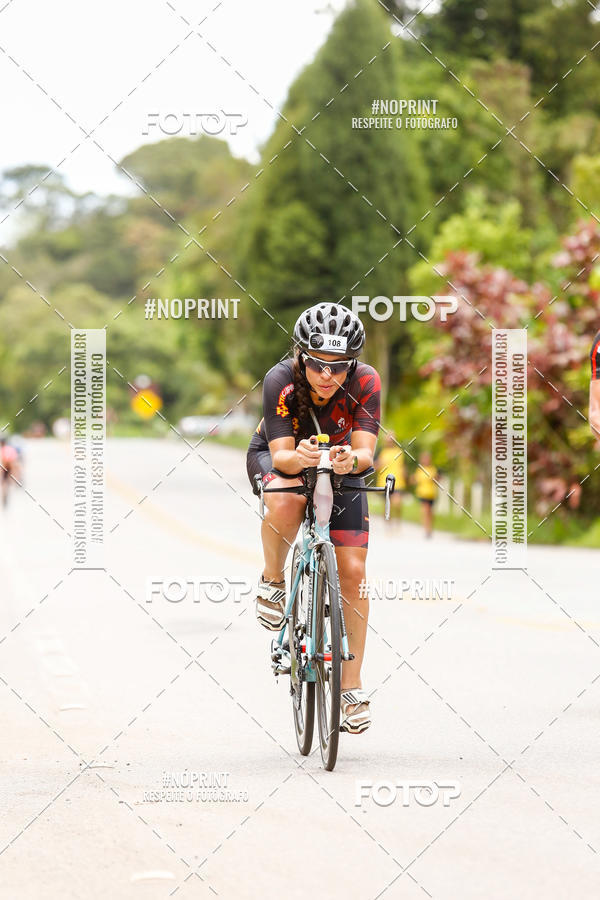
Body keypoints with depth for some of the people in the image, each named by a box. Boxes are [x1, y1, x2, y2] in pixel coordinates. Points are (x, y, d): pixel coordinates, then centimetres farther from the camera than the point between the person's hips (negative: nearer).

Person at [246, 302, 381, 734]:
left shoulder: (365, 382, -29)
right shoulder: (281, 380, -32)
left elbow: (366, 452, -33)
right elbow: (281, 456, -34)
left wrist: (351, 460, -56)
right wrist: (299, 457, -57)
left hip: (339, 465, 2)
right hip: (276, 457, -2)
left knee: (352, 572, -10)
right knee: (285, 505, -39)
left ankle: (352, 687, 2)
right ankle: (272, 581, -8)